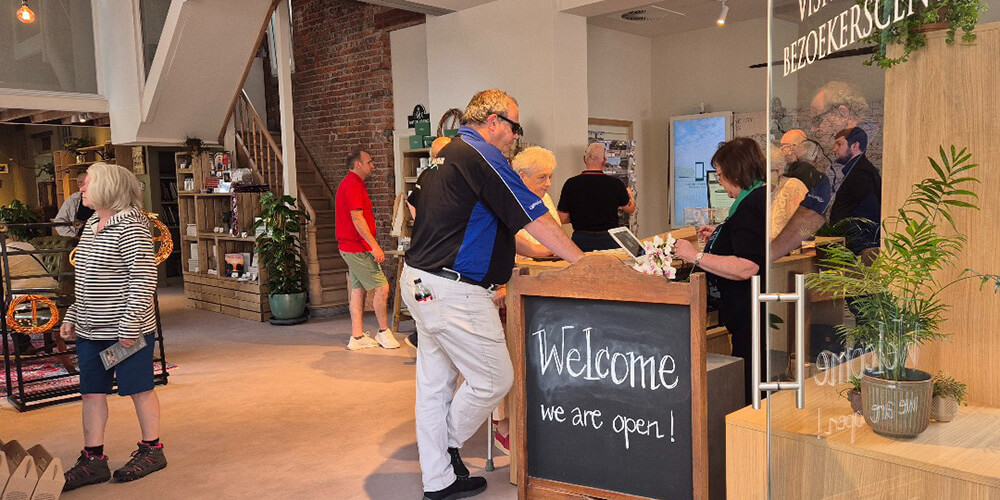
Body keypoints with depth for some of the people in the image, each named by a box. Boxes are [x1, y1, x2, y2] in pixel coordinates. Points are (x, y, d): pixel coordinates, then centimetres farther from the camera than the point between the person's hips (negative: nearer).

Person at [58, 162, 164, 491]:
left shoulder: (131, 226, -15)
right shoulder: (91, 225, 12)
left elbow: (144, 278, -19)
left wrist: (129, 325, -21)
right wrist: (72, 317, 18)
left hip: (126, 330, -8)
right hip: (91, 329, 9)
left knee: (139, 389, 5)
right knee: (91, 392, 11)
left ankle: (152, 451, 21)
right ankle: (93, 461, 22)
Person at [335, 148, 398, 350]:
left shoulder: (351, 183, 19)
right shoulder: (353, 184, -15)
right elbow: (357, 218, -22)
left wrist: (371, 245, 22)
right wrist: (374, 246, -23)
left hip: (352, 248, 11)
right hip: (357, 248, -11)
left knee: (358, 288, 10)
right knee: (382, 287, -7)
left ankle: (357, 336, 13)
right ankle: (383, 331, 4)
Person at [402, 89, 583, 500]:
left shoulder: (447, 155, 20)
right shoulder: (482, 155, -12)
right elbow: (535, 218, -13)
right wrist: (583, 262, -5)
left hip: (421, 282, 11)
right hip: (452, 291, -11)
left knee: (434, 382, 14)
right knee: (494, 378, 2)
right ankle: (448, 448, 21)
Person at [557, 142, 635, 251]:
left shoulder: (571, 184, -7)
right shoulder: (615, 183, -7)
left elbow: (562, 219, -2)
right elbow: (630, 209, 12)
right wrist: (630, 195, 35)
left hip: (581, 242, 1)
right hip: (609, 240, 0)